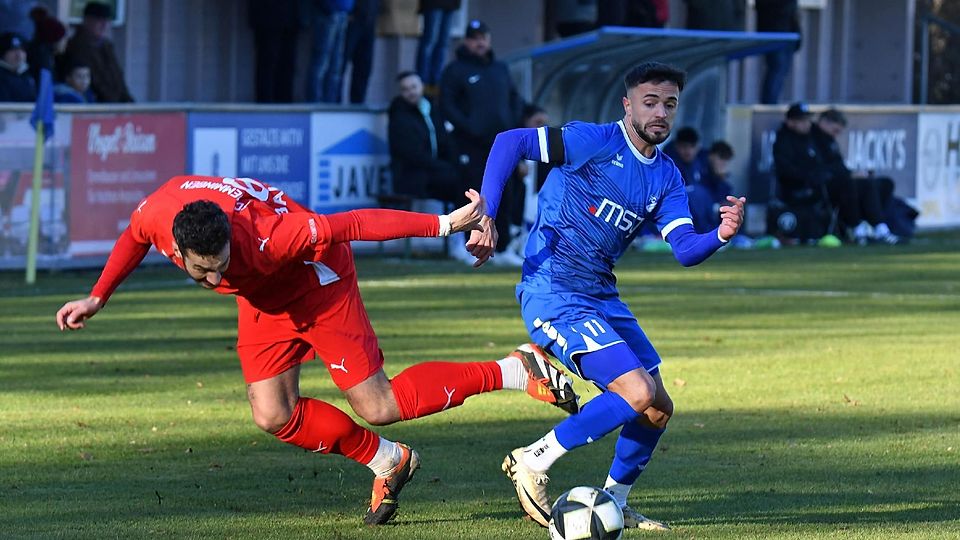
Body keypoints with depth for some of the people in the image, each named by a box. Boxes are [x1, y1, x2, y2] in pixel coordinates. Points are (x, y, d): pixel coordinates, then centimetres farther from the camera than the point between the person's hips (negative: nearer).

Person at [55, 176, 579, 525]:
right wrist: (96, 298, 7)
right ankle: (387, 462, 17)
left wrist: (444, 224, -36)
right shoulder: (157, 214, -27)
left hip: (314, 280, -6)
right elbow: (134, 238, 1)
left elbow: (353, 225, -37)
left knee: (379, 407, -10)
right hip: (262, 298, 6)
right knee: (274, 416, -5)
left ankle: (518, 370, 1)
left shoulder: (263, 238, -42)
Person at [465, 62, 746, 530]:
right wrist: (485, 217, -23)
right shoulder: (596, 142, -12)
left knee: (658, 410, 9)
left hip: (602, 298, 8)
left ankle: (614, 504, 29)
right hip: (553, 294, -8)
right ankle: (533, 462, -7)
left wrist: (722, 234, -21)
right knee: (638, 394, -19)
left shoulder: (666, 177, 10)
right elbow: (509, 142, -16)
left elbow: (686, 250, 0)